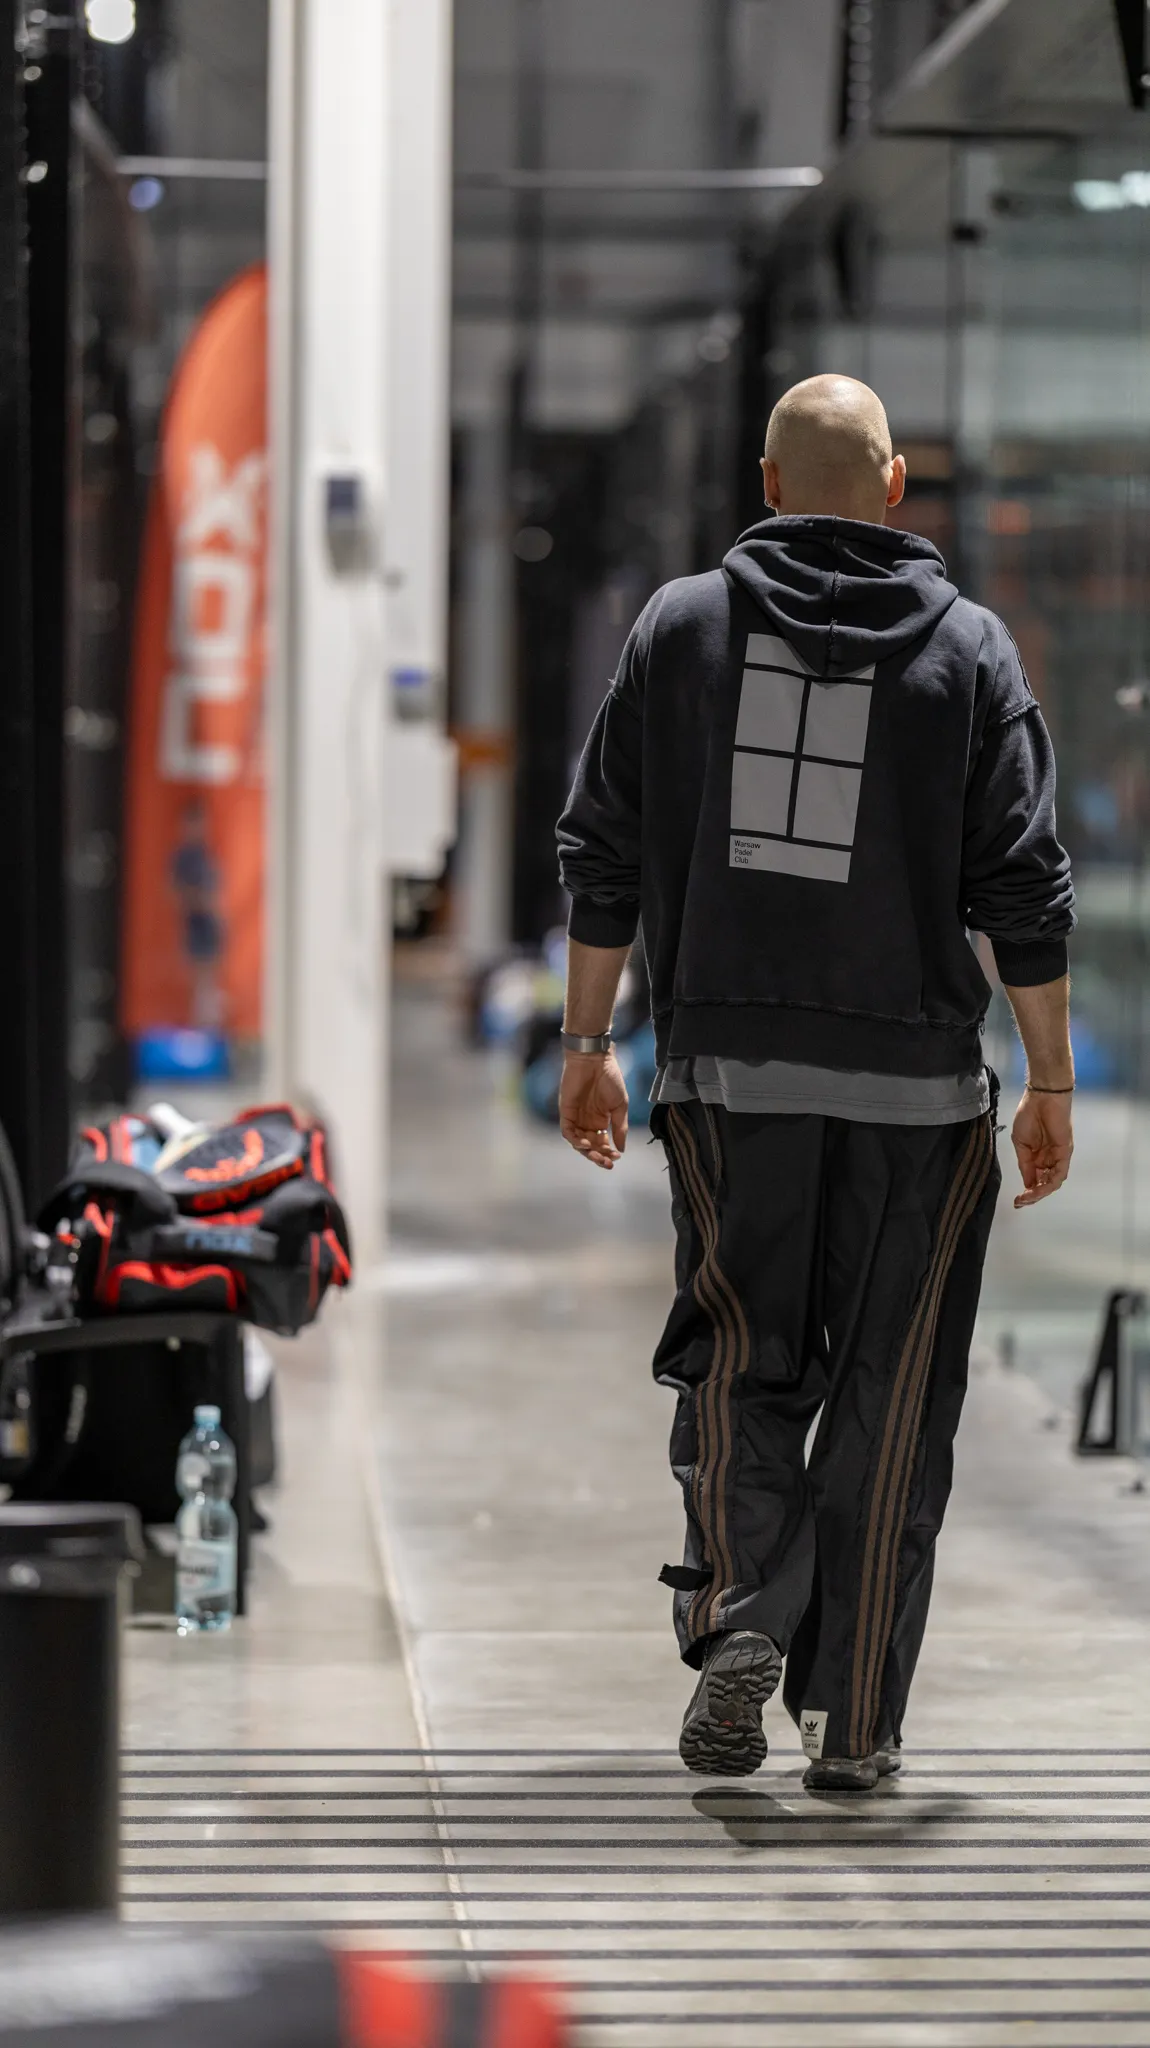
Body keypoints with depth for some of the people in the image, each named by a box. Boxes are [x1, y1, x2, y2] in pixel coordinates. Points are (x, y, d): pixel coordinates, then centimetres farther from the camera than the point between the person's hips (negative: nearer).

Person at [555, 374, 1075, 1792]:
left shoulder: (680, 625, 4)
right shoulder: (966, 646, 1)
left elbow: (602, 858, 4)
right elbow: (1024, 888, -2)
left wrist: (587, 1043, 10)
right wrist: (1050, 1082, 3)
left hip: (726, 1071, 1)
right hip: (917, 1086, -1)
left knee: (740, 1365, 12)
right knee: (889, 1395, 7)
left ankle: (738, 1613, -10)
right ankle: (851, 1718, 9)